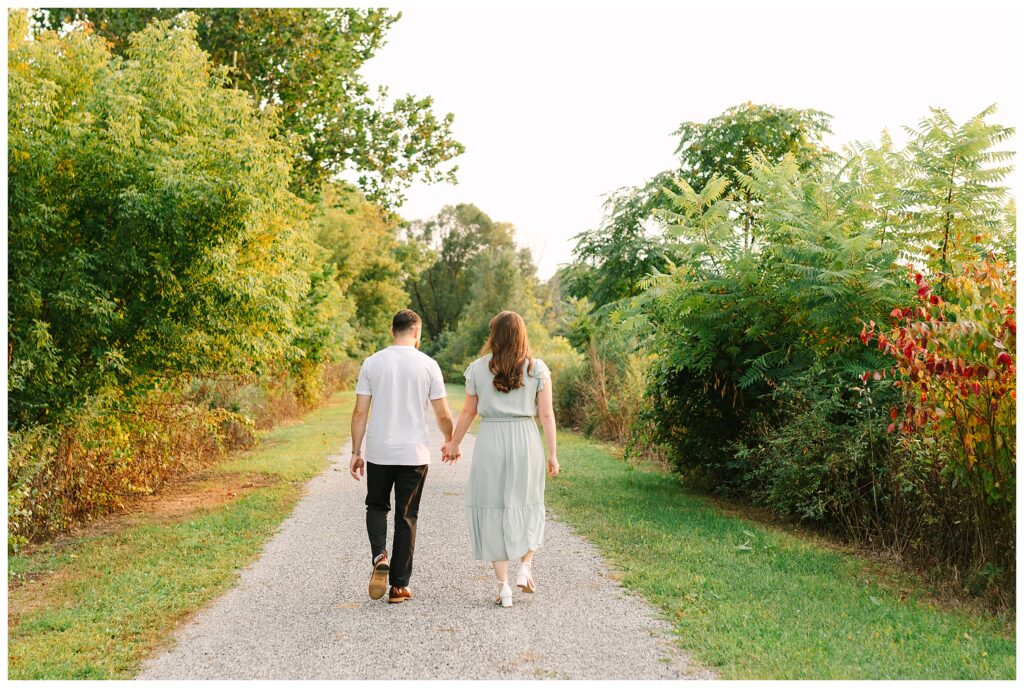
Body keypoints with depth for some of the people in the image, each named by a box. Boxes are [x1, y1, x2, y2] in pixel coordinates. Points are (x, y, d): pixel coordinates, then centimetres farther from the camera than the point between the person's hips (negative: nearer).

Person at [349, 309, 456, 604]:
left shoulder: (372, 363, 0)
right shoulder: (428, 365, -3)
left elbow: (360, 412, 0)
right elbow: (443, 415, 0)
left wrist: (356, 452, 8)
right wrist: (451, 443, 17)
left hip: (379, 453, 1)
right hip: (414, 455, -1)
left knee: (377, 506, 20)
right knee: (406, 517, 7)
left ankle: (379, 555, -5)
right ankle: (399, 586, 11)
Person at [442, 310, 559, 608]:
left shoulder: (478, 368, 1)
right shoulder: (537, 369, 0)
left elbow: (468, 412, 7)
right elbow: (546, 414, -2)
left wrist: (454, 444, 21)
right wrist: (552, 454, 3)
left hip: (490, 441, 0)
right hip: (526, 441, 0)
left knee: (492, 509, 7)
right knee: (527, 506, 18)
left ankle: (503, 586, 7)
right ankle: (525, 567, 5)